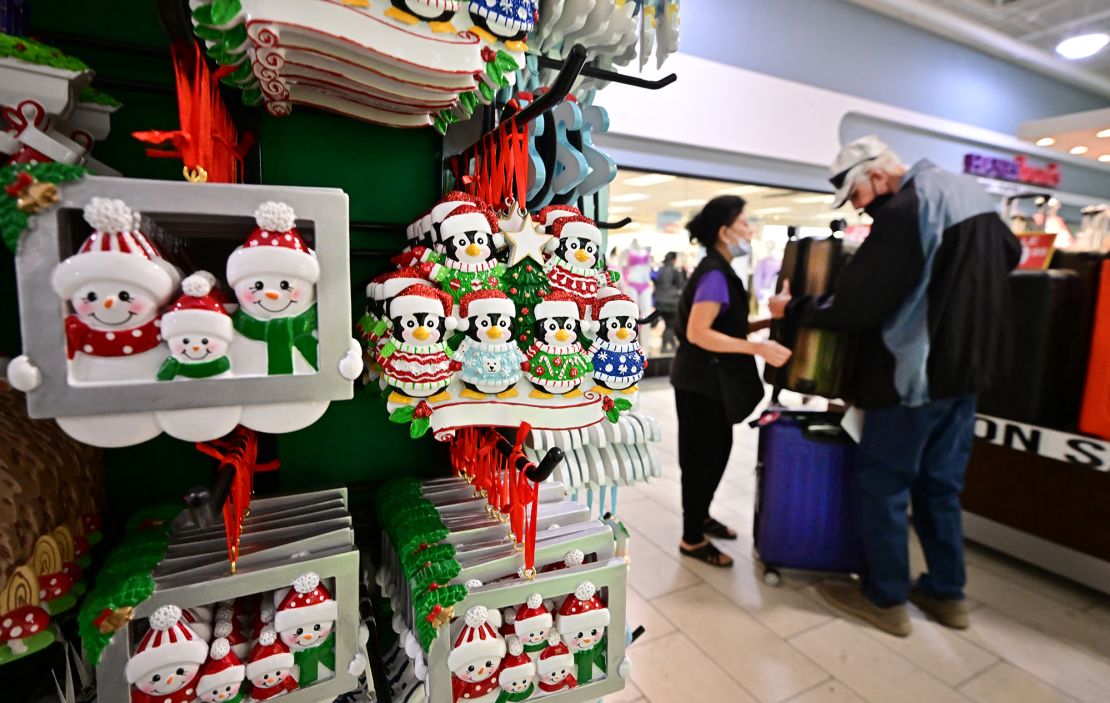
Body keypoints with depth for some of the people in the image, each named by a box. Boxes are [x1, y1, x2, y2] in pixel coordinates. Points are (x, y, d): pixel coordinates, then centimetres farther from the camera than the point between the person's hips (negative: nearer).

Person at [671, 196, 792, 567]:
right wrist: (758, 348, -29)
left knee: (716, 450, 19)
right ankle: (692, 539, 18)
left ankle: (700, 518, 37)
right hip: (701, 382, -10)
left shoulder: (719, 272, 11)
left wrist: (768, 322, 6)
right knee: (703, 456, 2)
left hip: (710, 380, 10)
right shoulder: (714, 275, -19)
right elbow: (698, 333, -27)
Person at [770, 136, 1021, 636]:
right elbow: (1010, 255, 27)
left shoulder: (904, 211, -20)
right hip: (967, 368, 9)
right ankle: (947, 593, 30)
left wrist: (793, 309, -9)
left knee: (881, 484, 4)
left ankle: (884, 598, 17)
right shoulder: (969, 192, 10)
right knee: (939, 484, 18)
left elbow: (854, 307, -23)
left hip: (915, 374, -9)